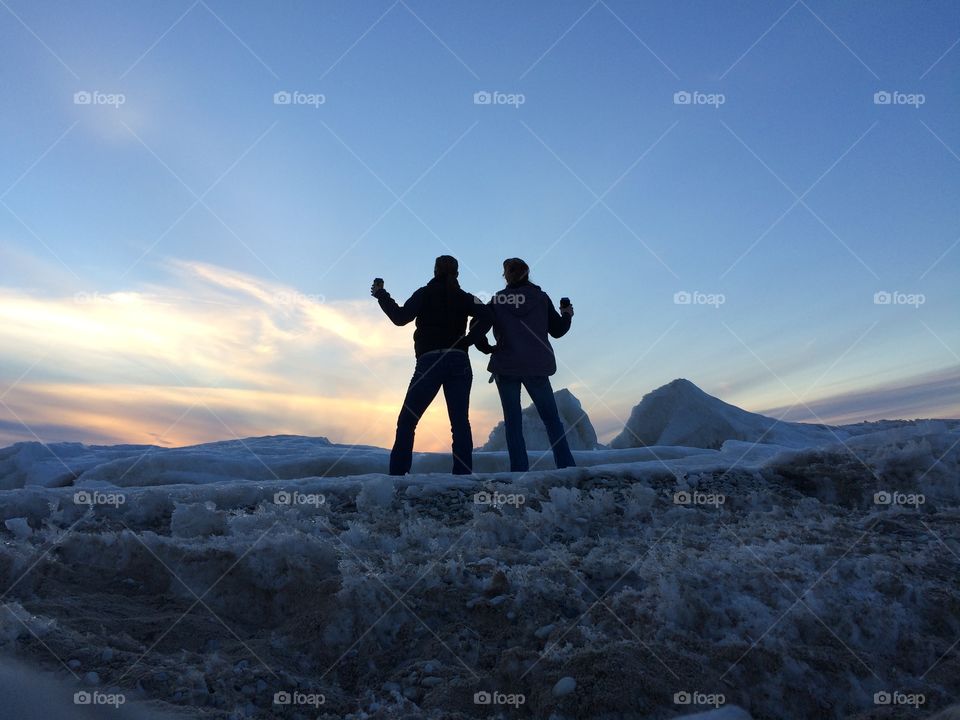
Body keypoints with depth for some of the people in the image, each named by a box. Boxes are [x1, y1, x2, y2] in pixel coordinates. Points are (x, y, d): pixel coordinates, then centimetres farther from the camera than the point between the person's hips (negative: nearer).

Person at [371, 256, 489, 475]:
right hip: (459, 363, 2)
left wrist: (381, 294, 3)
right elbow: (487, 315, -3)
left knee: (407, 420, 4)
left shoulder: (425, 294, 5)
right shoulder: (463, 297, 11)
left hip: (430, 362, -2)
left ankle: (398, 473, -3)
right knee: (460, 422, 3)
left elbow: (400, 317, -7)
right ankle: (463, 473, -7)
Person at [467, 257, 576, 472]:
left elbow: (477, 329, -7)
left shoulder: (497, 300, 1)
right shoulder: (540, 297, 2)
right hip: (537, 367, 0)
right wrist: (567, 315, 26)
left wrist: (488, 348, 10)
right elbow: (557, 330, 7)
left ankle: (519, 469, -1)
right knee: (551, 418, 8)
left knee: (513, 420, 6)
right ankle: (566, 466, 1)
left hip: (505, 367, 0)